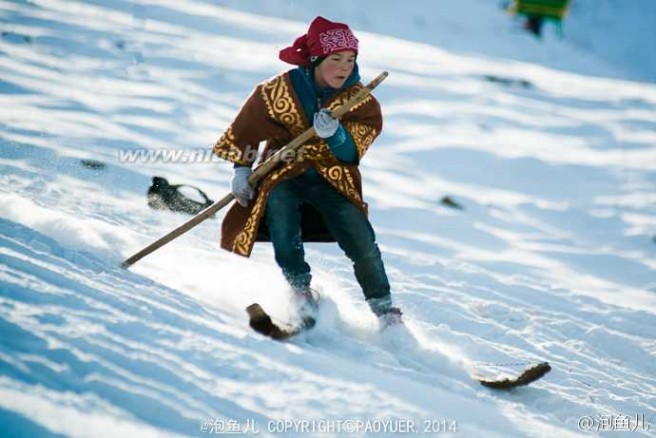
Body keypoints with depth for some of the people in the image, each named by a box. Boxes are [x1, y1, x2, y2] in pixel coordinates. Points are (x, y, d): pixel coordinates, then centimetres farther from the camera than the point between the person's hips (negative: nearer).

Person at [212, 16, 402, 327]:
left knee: (362, 242, -14)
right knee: (278, 201, -34)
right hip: (283, 173, -1)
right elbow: (248, 125, 6)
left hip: (332, 180, 1)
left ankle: (384, 308, 4)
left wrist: (335, 134, -32)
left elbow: (352, 152, -13)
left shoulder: (360, 100, -3)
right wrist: (241, 168, 5)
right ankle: (300, 289, -25)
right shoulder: (280, 90, -7)